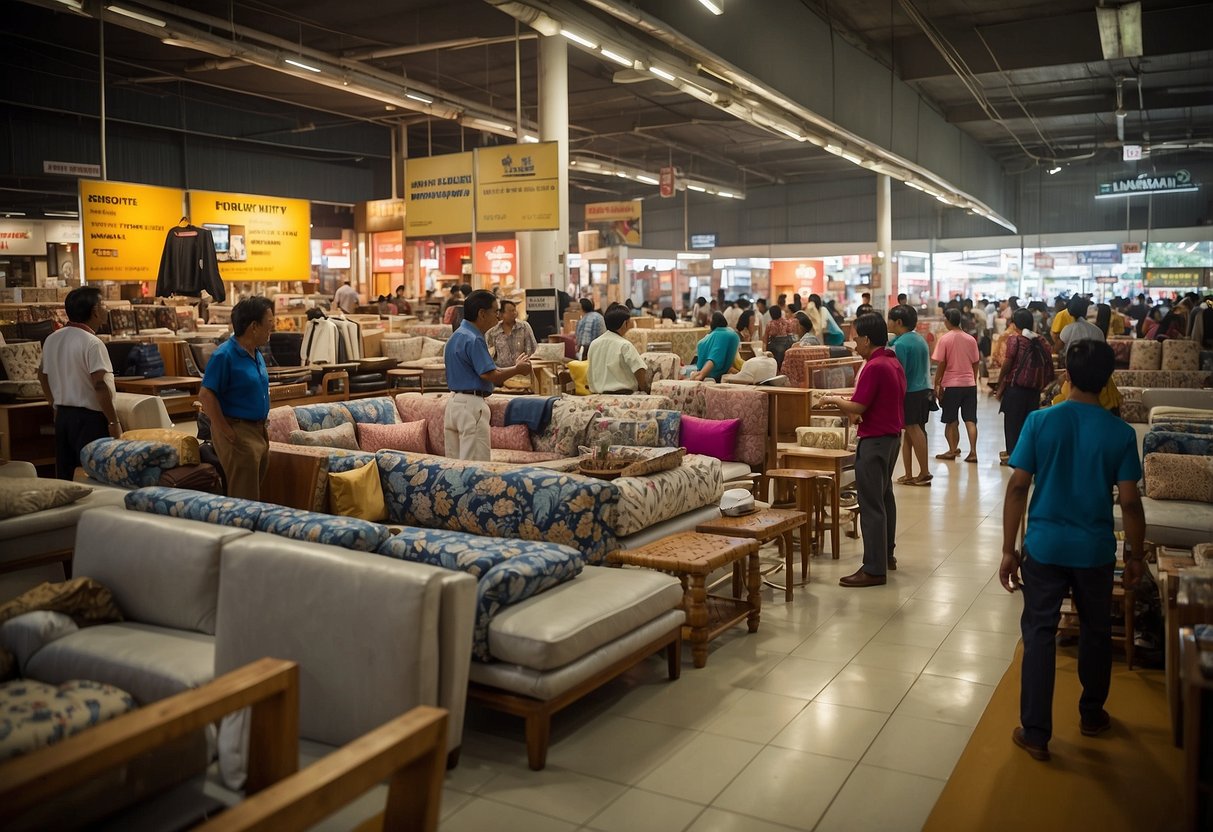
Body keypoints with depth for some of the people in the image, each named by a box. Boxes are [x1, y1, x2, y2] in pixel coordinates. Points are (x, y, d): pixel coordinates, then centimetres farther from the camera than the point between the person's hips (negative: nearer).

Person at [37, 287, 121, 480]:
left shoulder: (52, 339, 8)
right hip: (89, 418, -8)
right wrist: (113, 421, -18)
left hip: (63, 415, 8)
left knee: (64, 476, 14)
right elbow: (100, 386, -23)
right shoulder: (92, 343, -16)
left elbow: (43, 375, 19)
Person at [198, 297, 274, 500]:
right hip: (238, 433, -9)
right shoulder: (225, 355, -17)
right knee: (244, 498, -5)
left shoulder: (256, 353, 9)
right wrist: (227, 433, -19)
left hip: (258, 431, 9)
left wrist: (263, 428, 16)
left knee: (256, 490, 16)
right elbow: (206, 395, -19)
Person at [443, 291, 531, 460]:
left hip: (454, 401, 10)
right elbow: (491, 376, -19)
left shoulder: (456, 336, 13)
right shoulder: (473, 340, -18)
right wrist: (517, 370, -3)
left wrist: (515, 367, 12)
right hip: (472, 404, -10)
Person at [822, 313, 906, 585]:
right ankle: (886, 553, 31)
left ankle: (874, 569, -4)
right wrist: (848, 404, 10)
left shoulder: (874, 367, -20)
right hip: (892, 435, 10)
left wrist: (834, 400, -5)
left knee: (871, 504, -6)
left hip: (875, 440, -10)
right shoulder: (894, 363, 10)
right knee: (884, 496, 20)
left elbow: (857, 407, -22)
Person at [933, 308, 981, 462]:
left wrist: (936, 384, -2)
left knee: (951, 420, 8)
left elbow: (941, 364, -9)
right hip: (969, 384, 3)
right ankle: (973, 452, -2)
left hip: (951, 384, -3)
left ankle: (953, 450, 11)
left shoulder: (944, 339, -8)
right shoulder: (971, 339, 4)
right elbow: (975, 363, 8)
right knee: (970, 420, 3)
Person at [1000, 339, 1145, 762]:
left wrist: (1008, 549, -2)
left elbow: (1018, 487, -9)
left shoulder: (1039, 421, -9)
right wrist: (1136, 554, 8)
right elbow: (1129, 502, -7)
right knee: (1095, 631, 22)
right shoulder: (1121, 433, -8)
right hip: (1095, 549, 1)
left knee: (1039, 635, 7)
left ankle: (1035, 733, 9)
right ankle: (1091, 714, 39)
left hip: (1044, 546, -1)